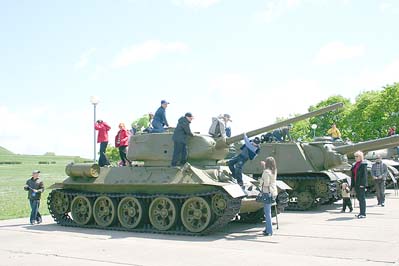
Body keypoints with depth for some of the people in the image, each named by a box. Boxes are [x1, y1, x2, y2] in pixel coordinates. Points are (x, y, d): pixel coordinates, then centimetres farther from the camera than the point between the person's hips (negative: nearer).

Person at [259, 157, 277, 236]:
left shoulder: (266, 172, -16)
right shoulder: (274, 171, 9)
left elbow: (266, 184, -21)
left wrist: (260, 180, -5)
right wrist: (264, 166, 37)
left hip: (268, 193, -9)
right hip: (274, 193, 9)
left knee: (267, 212, -6)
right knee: (268, 211, 19)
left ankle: (269, 231, -6)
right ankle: (268, 228, 27)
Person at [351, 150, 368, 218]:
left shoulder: (363, 164, -7)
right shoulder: (354, 165, 16)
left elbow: (364, 174, -13)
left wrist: (362, 184, -19)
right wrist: (352, 186, 14)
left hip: (361, 184, -8)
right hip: (356, 185, 8)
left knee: (362, 198, -5)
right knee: (359, 198, 11)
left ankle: (363, 213, -1)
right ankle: (361, 213, 18)